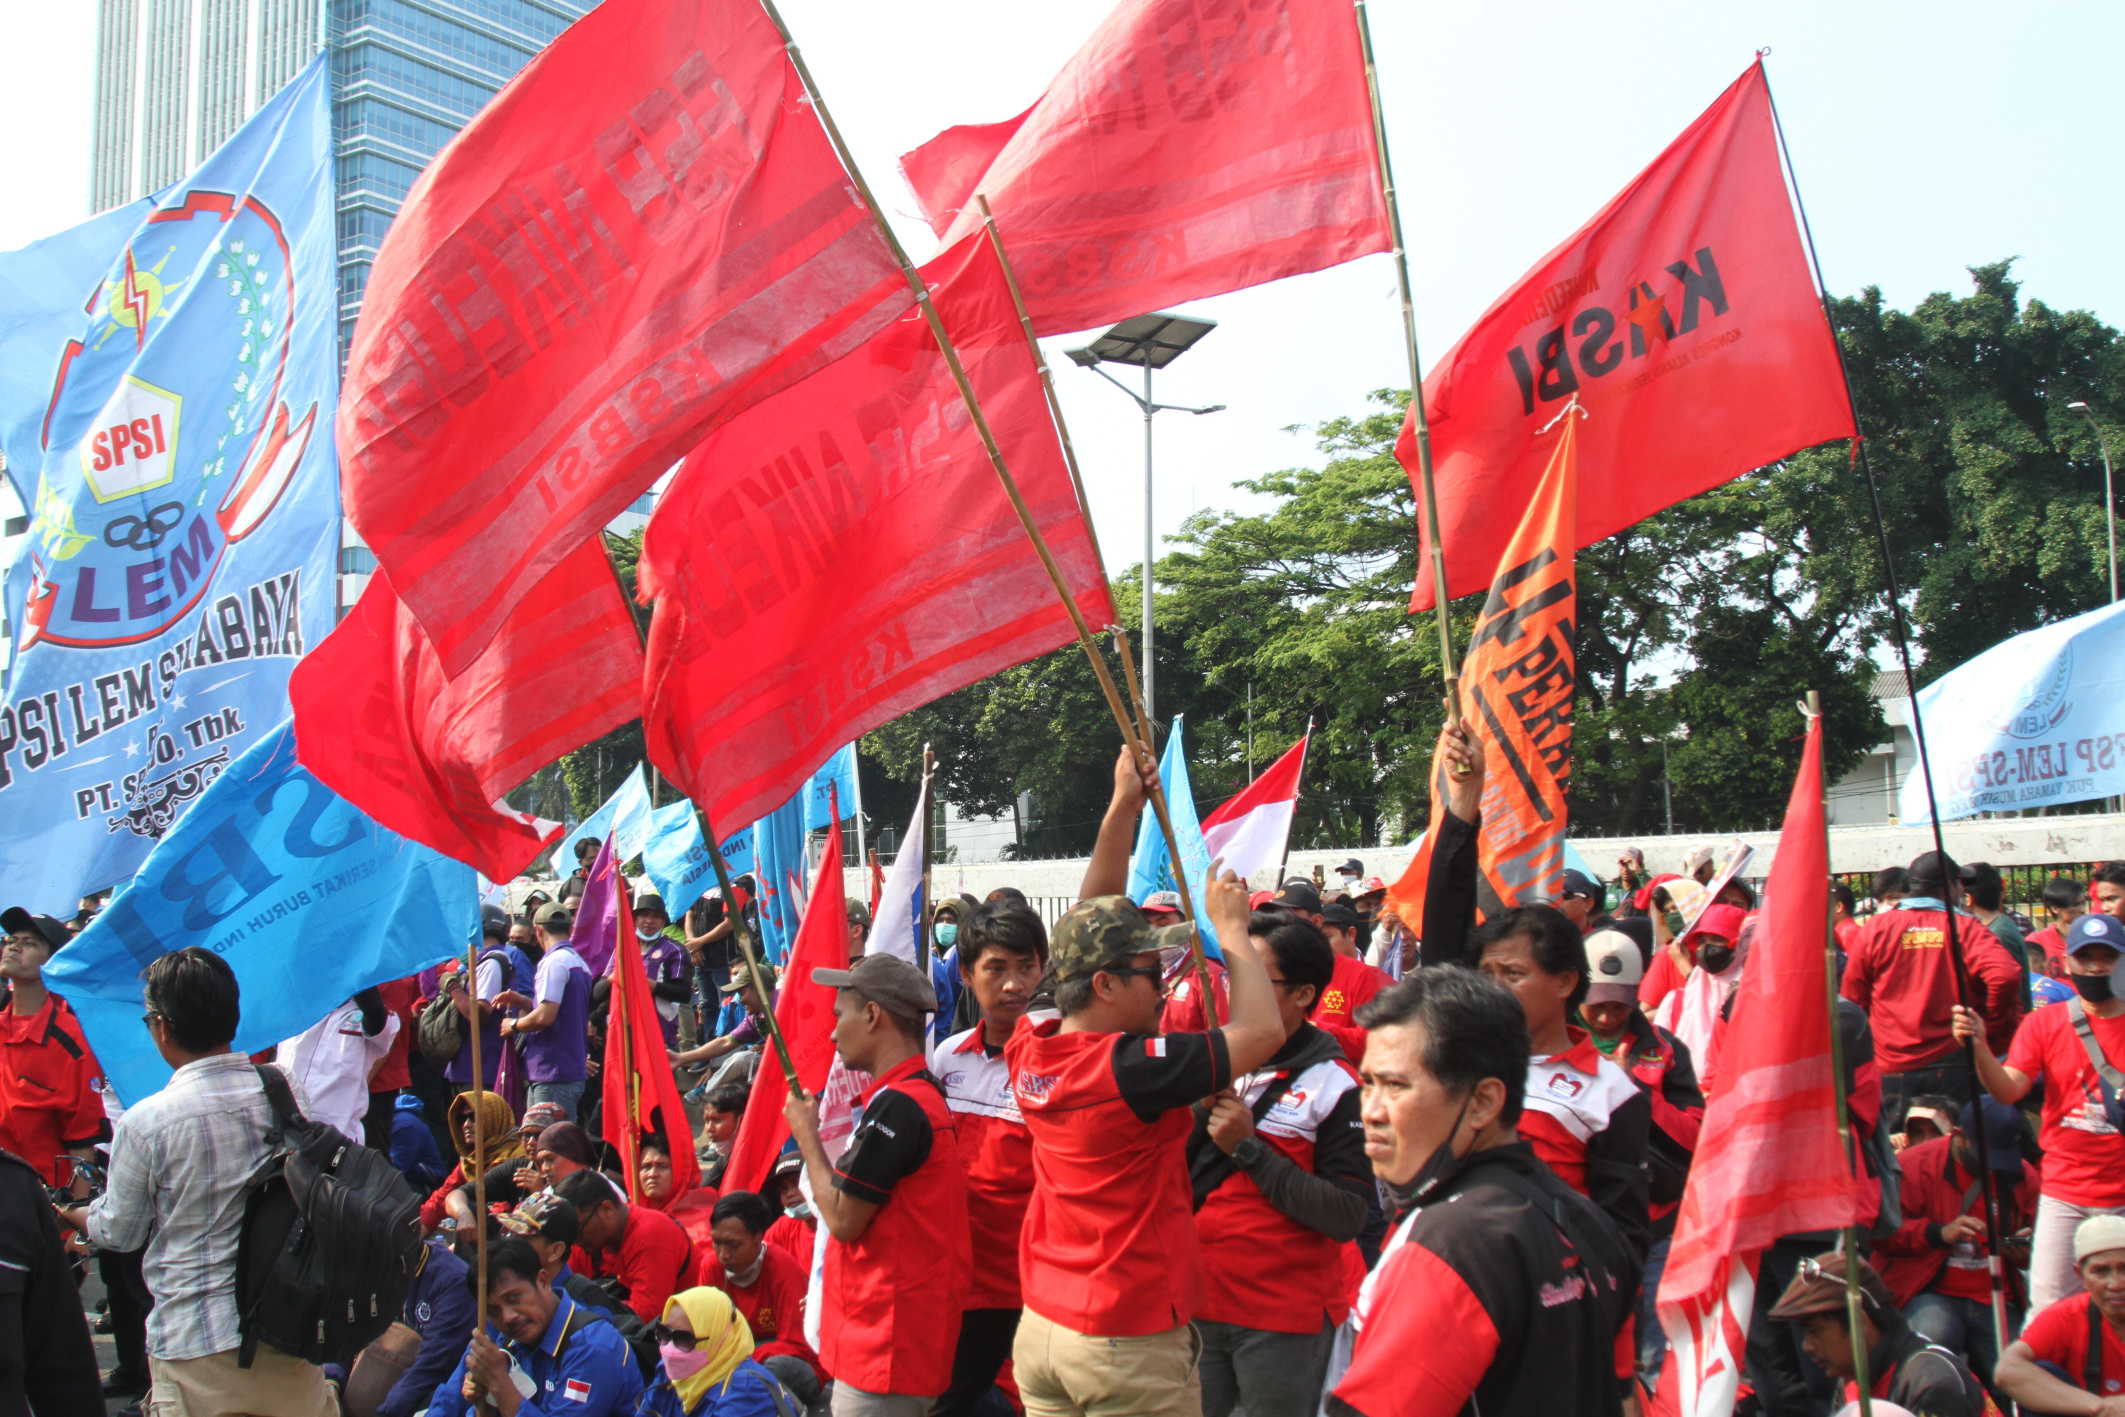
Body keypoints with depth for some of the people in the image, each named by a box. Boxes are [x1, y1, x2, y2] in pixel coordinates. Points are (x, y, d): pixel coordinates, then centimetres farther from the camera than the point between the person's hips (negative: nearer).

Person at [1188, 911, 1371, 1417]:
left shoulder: (1335, 1085, -9)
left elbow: (1348, 1217, -17)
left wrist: (1249, 1148, -19)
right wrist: (1192, 1113, -8)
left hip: (1285, 1318, -4)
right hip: (1194, 1303, 4)